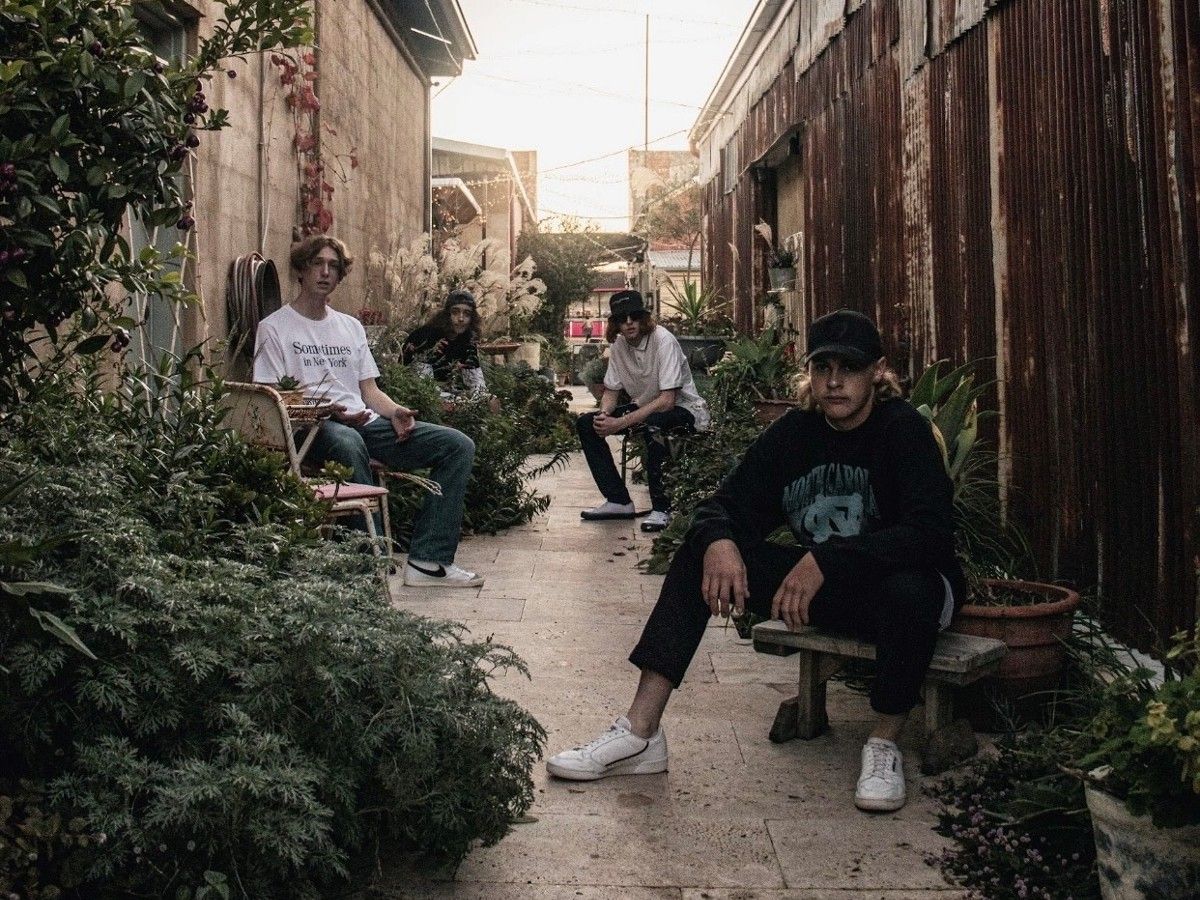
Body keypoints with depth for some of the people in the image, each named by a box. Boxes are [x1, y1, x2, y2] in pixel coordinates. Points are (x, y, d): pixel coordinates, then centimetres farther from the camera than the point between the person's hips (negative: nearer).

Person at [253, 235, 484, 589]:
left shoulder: (351, 326, 26)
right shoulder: (274, 327, 7)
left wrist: (395, 411, -2)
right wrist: (330, 412, -18)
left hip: (366, 422, 6)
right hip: (314, 427, -6)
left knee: (459, 446, -10)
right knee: (347, 443, -44)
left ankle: (427, 560, -17)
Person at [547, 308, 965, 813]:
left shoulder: (904, 430, -16)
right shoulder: (793, 434, 0)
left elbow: (931, 534, -28)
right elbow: (728, 507, 0)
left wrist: (827, 560, -37)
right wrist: (719, 543, -26)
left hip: (895, 584, -5)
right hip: (823, 588, 5)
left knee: (909, 590, -41)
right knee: (701, 552, -10)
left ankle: (885, 746, -12)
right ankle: (640, 732, -15)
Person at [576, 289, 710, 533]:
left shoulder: (663, 341, -23)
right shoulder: (619, 345, -3)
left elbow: (667, 400, -29)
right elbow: (611, 392, 5)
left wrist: (621, 423, -33)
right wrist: (603, 415, -19)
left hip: (684, 409, -7)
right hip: (646, 407, 7)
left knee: (653, 424, -40)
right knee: (586, 423, -7)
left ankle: (661, 508, -25)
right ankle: (618, 501, -4)